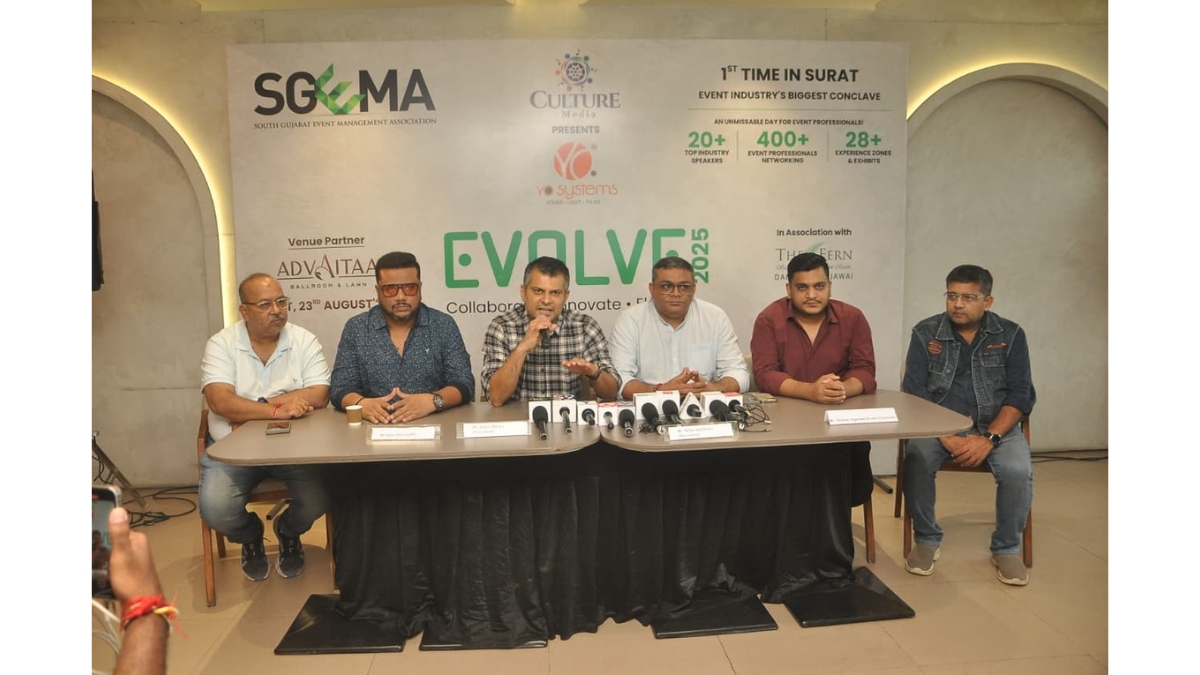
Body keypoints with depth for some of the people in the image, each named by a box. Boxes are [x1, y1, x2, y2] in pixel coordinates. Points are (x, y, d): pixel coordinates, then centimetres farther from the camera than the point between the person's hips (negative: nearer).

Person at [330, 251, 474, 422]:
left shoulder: (444, 325, 2)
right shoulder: (355, 329, 4)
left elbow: (464, 384, -3)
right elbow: (341, 390, 1)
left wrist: (432, 401, -22)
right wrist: (361, 404, -21)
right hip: (376, 427, 1)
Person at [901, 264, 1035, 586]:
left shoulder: (1010, 335, 1)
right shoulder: (925, 333, -2)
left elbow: (1020, 395, -4)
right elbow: (914, 394, -7)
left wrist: (989, 439, -19)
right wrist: (946, 438, -21)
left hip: (997, 425, 1)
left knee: (1018, 471, -27)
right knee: (915, 461, -29)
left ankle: (1006, 549, 0)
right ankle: (927, 541, -4)